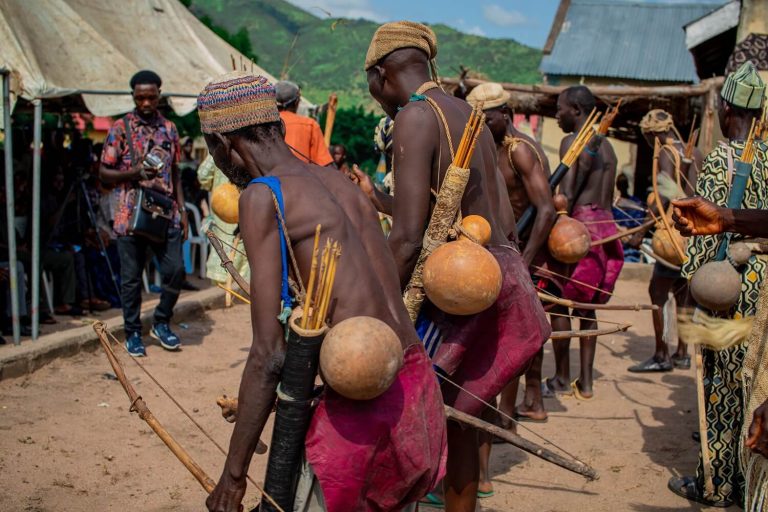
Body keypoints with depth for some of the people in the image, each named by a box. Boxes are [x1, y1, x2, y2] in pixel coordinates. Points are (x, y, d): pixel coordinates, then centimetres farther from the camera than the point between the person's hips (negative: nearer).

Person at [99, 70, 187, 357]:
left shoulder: (169, 129, 10)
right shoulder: (121, 128, -2)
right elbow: (104, 172, -1)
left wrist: (182, 210, 9)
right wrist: (134, 173, -19)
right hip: (131, 215, -3)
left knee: (175, 270, -2)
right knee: (131, 278, 5)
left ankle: (161, 323, 20)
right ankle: (133, 333, 19)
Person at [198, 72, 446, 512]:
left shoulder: (262, 197, -7)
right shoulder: (342, 183, 15)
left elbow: (270, 355, -12)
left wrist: (234, 473, -5)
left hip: (356, 405, -8)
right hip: (416, 386, 8)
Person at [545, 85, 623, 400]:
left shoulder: (572, 142, -7)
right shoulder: (606, 147, 19)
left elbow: (567, 195, -17)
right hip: (607, 227, 8)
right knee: (586, 307, 14)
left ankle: (562, 379, 7)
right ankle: (586, 382, 15)